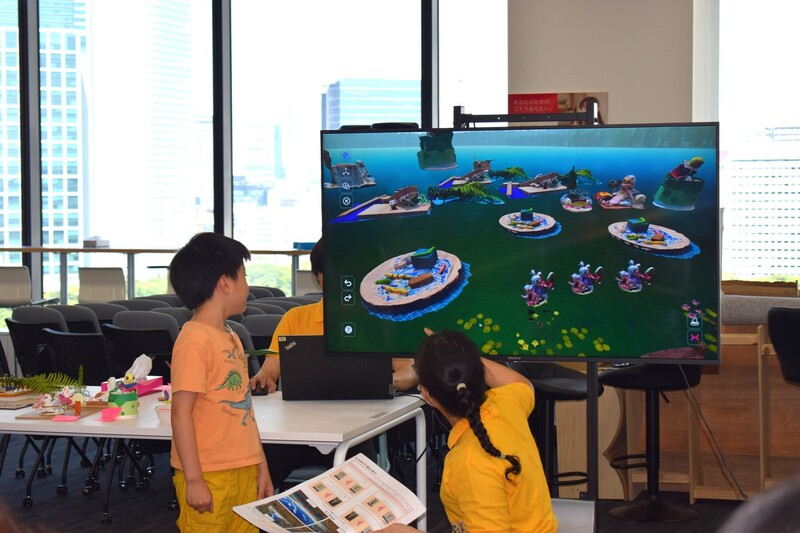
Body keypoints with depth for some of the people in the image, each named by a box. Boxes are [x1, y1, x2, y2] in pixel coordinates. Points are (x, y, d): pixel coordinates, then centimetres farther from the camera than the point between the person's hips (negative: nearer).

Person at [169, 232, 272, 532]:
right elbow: (181, 413, -17)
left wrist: (261, 467, 18)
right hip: (208, 476, -8)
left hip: (243, 471, 8)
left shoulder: (231, 338, 13)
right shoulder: (194, 340, -14)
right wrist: (194, 480, -19)